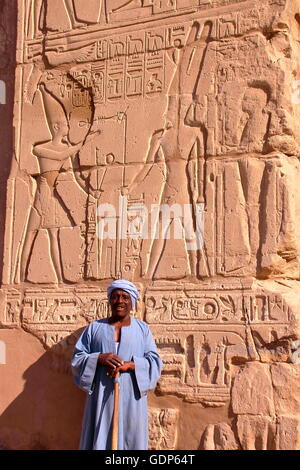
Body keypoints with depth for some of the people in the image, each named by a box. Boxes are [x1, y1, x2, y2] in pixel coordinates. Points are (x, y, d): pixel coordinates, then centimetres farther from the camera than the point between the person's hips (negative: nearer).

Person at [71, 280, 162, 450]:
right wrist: (99, 358, -14)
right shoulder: (95, 327, 9)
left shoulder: (142, 329, 7)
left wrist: (128, 365, -15)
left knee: (130, 439, 0)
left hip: (131, 399, 0)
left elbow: (155, 362, 0)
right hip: (102, 398, 1)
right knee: (100, 439, 1)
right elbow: (77, 358, 5)